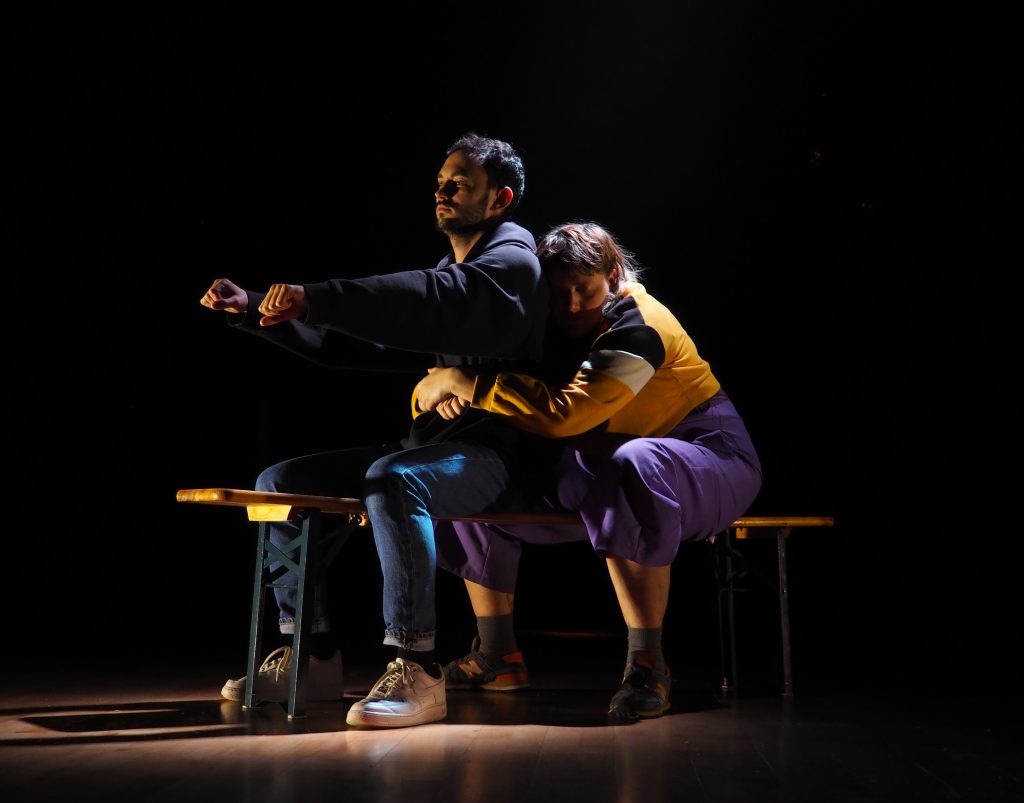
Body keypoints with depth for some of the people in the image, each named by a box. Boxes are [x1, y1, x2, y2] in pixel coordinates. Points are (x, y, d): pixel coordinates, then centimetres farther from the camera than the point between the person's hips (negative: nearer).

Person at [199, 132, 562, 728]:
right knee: (280, 483, 1)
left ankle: (418, 669, -30)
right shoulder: (448, 272, 23)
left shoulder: (513, 260, -4)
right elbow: (355, 344, 19)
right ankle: (313, 656, 4)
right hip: (431, 444, 9)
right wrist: (255, 311, 11)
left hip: (492, 453, -9)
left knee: (391, 480, -39)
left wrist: (314, 298, -34)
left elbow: (433, 300, -27)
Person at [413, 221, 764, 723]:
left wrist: (464, 380, -33)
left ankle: (647, 665, -33)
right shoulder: (554, 330, 1)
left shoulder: (637, 328, -22)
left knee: (627, 467, -43)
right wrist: (440, 391, -23)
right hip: (607, 463, 8)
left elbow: (562, 414, -37)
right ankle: (496, 657, 8)